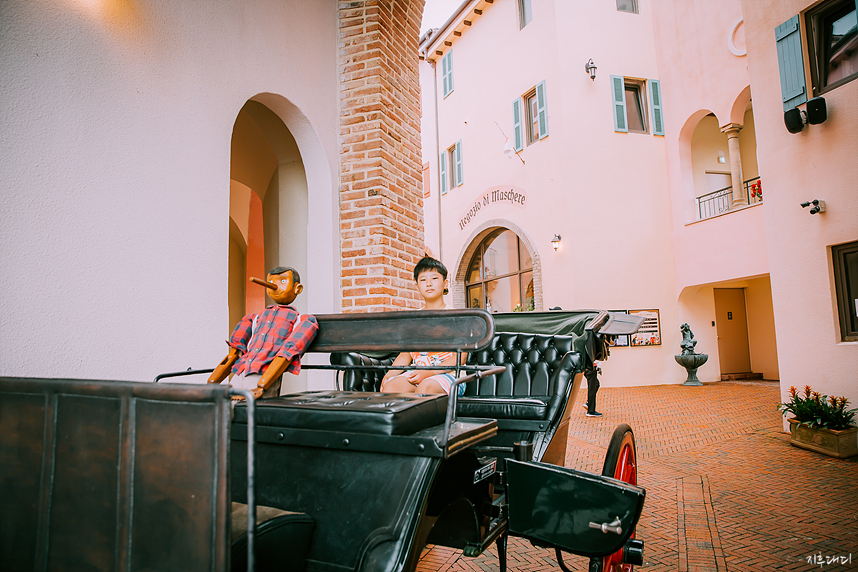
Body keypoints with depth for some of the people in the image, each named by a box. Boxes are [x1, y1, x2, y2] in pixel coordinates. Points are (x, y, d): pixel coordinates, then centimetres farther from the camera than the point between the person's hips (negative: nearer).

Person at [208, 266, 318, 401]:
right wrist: (211, 383, 10)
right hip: (238, 378, 5)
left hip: (265, 380, -5)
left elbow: (288, 354, -4)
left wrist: (260, 387, -17)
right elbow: (234, 353, 23)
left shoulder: (302, 321, 10)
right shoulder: (255, 319, 28)